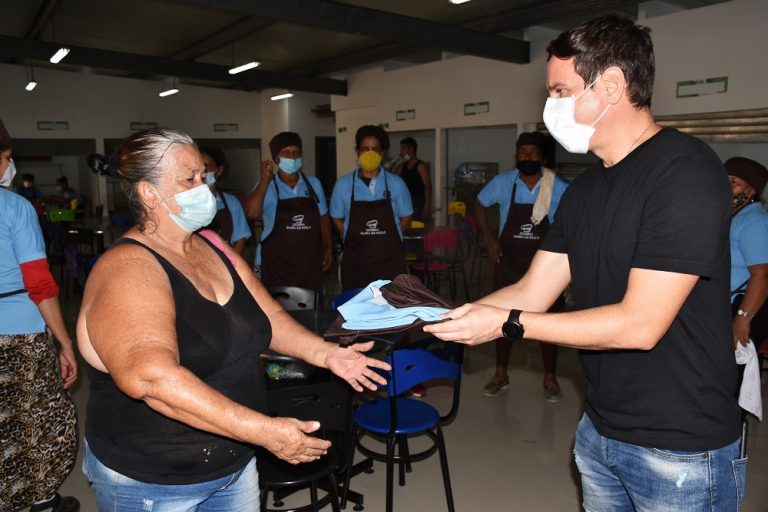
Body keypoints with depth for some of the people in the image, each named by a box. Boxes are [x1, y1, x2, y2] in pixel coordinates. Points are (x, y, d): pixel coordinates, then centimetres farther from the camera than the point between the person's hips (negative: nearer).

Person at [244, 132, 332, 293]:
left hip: (310, 263, 3)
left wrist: (328, 247, 10)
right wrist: (265, 178, -14)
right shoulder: (266, 186, -1)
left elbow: (323, 217, 16)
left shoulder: (313, 183, 8)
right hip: (276, 265, -3)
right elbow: (252, 213, -18)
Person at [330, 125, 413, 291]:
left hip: (390, 262, 0)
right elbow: (337, 220, 10)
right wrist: (359, 240, -1)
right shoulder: (343, 184, 1)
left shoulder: (396, 184, 2)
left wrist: (385, 239, -1)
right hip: (355, 262, 0)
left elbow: (405, 218, 10)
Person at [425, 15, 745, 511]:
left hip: (681, 448, -7)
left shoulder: (685, 171, -19)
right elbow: (532, 292, 2)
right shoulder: (584, 188, 5)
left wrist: (507, 323, -22)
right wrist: (437, 317, -9)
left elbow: (640, 324, -24)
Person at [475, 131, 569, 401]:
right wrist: (488, 239, 1)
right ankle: (501, 374, 27)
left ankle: (550, 378, 25)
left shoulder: (558, 187, -8)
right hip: (508, 265, 1)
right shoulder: (503, 183, -5)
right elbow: (479, 204, 9)